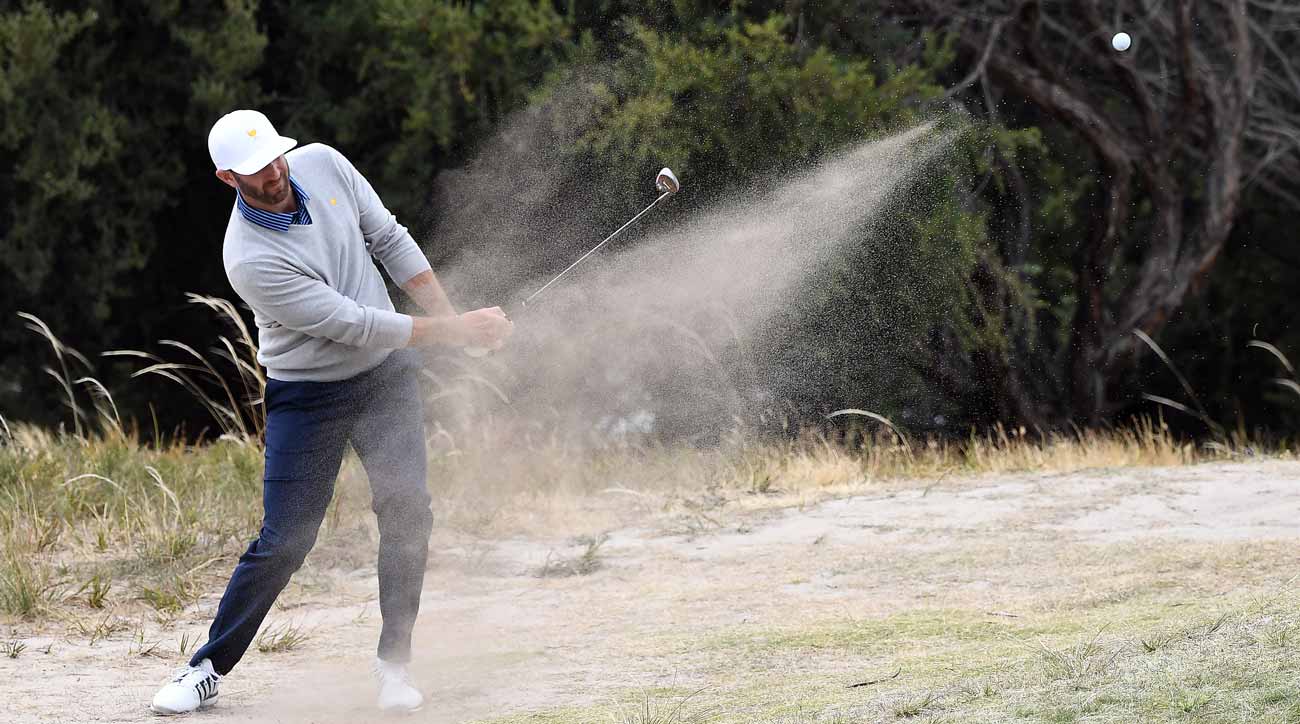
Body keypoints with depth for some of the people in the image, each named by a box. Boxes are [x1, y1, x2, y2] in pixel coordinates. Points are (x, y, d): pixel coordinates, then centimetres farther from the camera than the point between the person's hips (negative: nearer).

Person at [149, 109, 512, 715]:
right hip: (307, 395, -4)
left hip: (386, 372, 4)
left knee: (407, 513, -10)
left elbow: (389, 240, 5)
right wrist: (458, 331, -21)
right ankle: (209, 668, 7)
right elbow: (353, 324, -25)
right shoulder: (250, 260, -27)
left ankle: (394, 661, 2)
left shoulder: (323, 165, -9)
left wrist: (452, 318, -2)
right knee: (284, 539, -7)